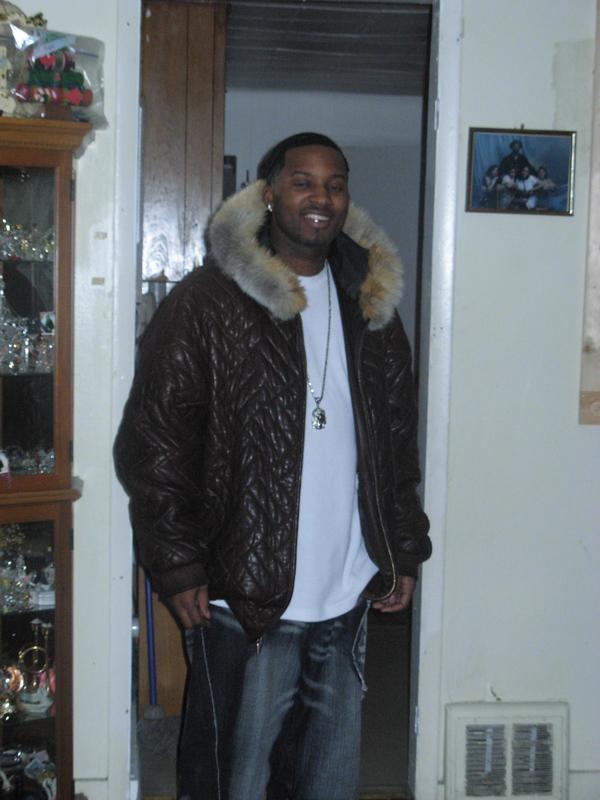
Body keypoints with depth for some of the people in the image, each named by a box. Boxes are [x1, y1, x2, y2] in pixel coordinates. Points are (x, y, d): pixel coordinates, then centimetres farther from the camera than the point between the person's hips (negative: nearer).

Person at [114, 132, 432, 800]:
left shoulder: (371, 305, 10)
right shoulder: (205, 305, -8)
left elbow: (397, 441, 16)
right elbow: (153, 445, -8)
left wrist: (403, 552, 13)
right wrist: (178, 568, -11)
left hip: (349, 595, 5)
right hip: (244, 600, -5)